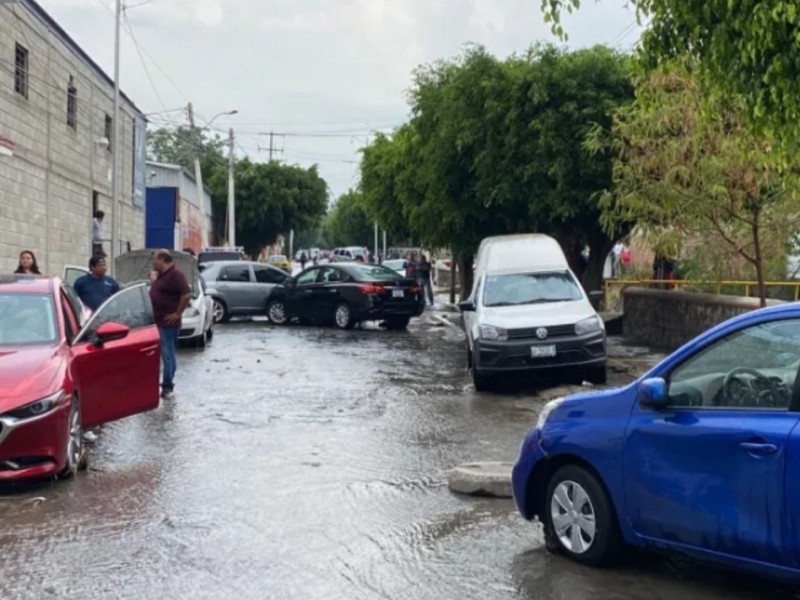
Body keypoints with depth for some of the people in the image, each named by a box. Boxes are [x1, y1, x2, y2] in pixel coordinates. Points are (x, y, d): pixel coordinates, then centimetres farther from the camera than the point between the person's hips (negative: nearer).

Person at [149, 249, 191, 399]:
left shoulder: (175, 274, -17)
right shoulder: (161, 274, 13)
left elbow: (187, 295, -23)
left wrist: (177, 314, -19)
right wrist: (153, 280, 14)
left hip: (168, 322, -10)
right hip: (159, 321, 10)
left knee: (168, 355, -6)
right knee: (166, 354, 15)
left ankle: (167, 387, -3)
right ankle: (167, 384, 22)